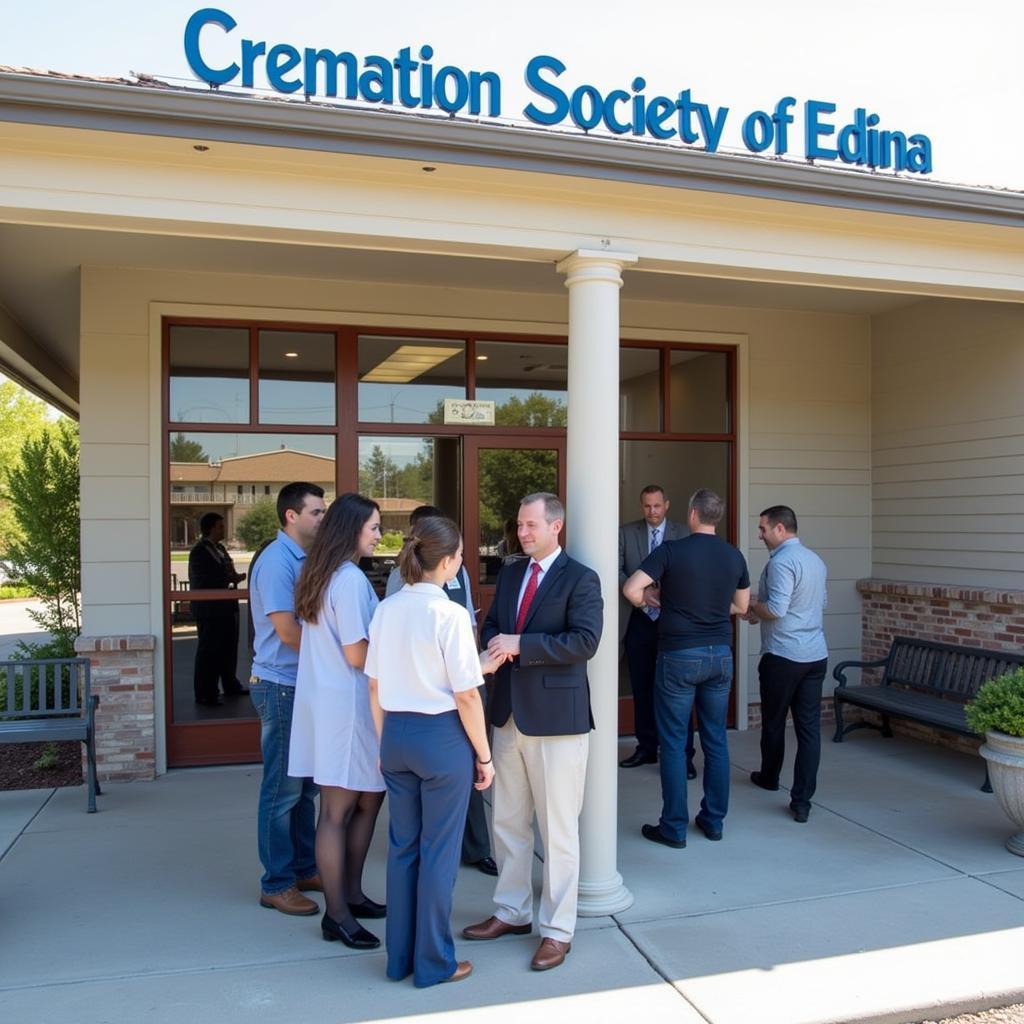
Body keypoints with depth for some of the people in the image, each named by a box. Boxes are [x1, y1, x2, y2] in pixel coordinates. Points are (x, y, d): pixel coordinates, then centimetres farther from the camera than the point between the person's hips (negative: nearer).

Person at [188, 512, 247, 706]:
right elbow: (205, 581, -20)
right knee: (208, 651, -1)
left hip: (226, 608, 9)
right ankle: (205, 694, 6)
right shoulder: (199, 551, -13)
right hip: (209, 610, -9)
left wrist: (234, 577, -2)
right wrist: (232, 579, -17)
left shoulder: (220, 548, 13)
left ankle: (231, 686, 30)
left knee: (228, 648, 17)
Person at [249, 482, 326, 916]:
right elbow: (287, 631, -20)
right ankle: (276, 884, 13)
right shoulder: (277, 562, -16)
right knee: (282, 790, 1)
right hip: (281, 687, -8)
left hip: (305, 685, 8)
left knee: (305, 785, 16)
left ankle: (304, 868, 28)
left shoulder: (303, 560, 11)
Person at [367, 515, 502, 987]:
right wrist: (484, 755, -3)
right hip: (442, 736, -6)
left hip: (396, 735, 6)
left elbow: (374, 687, 7)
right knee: (439, 850, 9)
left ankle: (399, 956, 30)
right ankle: (434, 962, 22)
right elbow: (466, 697, -14)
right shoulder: (450, 615, -17)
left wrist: (386, 743, 19)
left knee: (402, 845, 17)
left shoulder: (385, 610, 1)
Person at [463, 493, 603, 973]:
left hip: (556, 717, -7)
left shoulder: (579, 578, -9)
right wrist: (495, 642, -7)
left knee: (558, 829, 4)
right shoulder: (510, 573, 12)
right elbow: (491, 625, 17)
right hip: (509, 713, 7)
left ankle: (557, 930, 18)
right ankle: (512, 911, 33)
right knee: (507, 822, 16)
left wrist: (520, 644, -22)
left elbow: (585, 641, -20)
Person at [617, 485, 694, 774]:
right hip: (638, 621, 3)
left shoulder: (683, 534, -1)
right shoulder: (626, 532, 4)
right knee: (642, 688, 12)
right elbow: (616, 569, -4)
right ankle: (646, 748, 24)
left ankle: (684, 754, 6)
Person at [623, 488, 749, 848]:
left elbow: (631, 589, -19)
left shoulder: (672, 551, -11)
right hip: (720, 655, 5)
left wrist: (649, 600, 2)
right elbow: (741, 606, 15)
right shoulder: (734, 556, 4)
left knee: (673, 743, 3)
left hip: (679, 656, -5)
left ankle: (674, 827, 9)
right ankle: (713, 820, 22)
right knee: (716, 740, 13)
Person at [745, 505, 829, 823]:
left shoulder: (781, 561, -16)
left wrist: (752, 607, -3)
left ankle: (769, 777, 35)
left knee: (773, 722, 15)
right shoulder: (816, 560, 12)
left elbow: (776, 610, -23)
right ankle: (802, 801, 1)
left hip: (782, 656, -7)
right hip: (816, 655, 7)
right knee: (809, 727, 3)